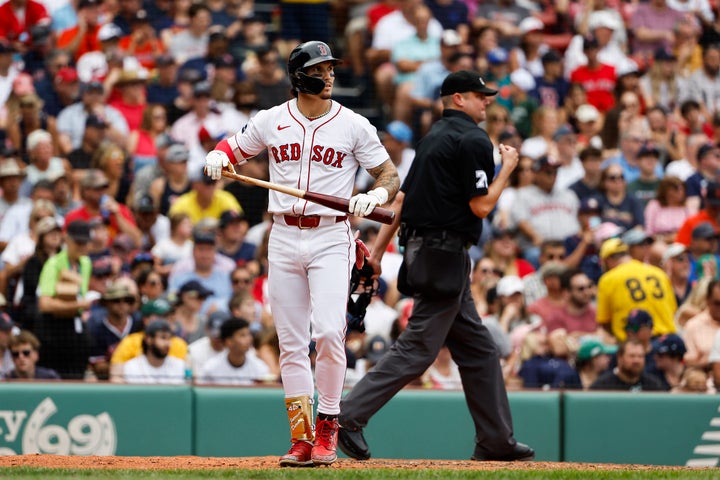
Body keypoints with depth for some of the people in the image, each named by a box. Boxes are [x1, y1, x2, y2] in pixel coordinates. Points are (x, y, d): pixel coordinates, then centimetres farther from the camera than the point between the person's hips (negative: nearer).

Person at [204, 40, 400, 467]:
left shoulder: (354, 126, -1)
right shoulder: (271, 121, 5)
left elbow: (389, 174, 3)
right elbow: (234, 149, 18)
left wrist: (376, 195, -19)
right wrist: (218, 156, -6)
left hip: (331, 237, -3)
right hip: (284, 237, 3)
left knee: (328, 331, -17)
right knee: (291, 342, 2)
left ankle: (327, 427, -4)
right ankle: (302, 436, 7)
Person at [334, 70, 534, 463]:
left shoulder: (433, 138, 17)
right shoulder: (472, 140, -10)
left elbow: (401, 198, 15)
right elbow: (481, 206, -14)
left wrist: (377, 252, 13)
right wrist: (507, 168, 0)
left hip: (421, 248, 10)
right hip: (445, 254, -10)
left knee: (477, 349, 13)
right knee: (418, 347, -10)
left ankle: (496, 441, 15)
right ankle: (350, 415, -14)